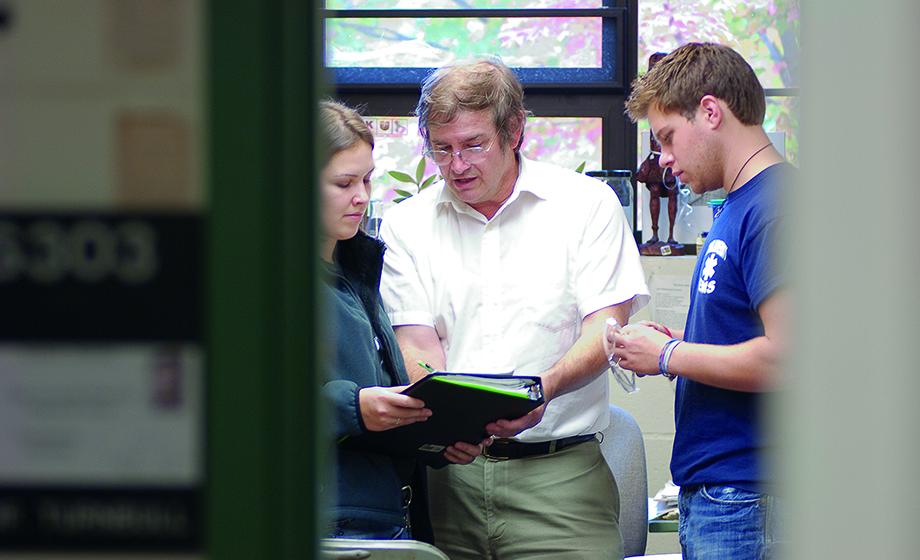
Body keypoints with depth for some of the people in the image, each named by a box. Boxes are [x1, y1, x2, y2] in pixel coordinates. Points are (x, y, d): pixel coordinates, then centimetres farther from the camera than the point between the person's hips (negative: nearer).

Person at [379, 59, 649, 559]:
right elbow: (416, 345, 4)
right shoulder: (406, 225, 11)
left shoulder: (586, 204, 4)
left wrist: (545, 388, -23)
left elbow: (605, 329, -3)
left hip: (559, 472, -2)